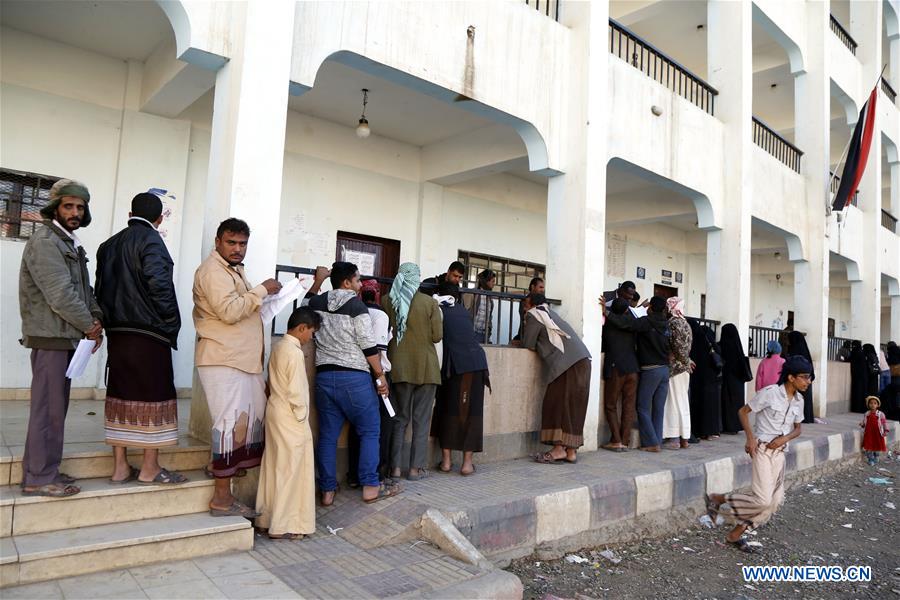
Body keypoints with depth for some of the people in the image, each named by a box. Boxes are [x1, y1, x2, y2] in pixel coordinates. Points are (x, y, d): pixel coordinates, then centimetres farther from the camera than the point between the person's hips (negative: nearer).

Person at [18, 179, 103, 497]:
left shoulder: (70, 243, 18)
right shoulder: (44, 241, -12)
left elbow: (84, 290, 18)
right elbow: (60, 294, -19)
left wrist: (95, 318, 1)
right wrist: (90, 325, -10)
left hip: (65, 336, 9)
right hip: (51, 336, -9)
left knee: (55, 406, 13)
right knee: (48, 408, -5)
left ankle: (46, 469, 22)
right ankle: (38, 478, 4)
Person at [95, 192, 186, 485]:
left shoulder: (110, 244, 14)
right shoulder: (150, 239, -8)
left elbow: (100, 288, 13)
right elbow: (158, 282, -20)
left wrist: (111, 318, 15)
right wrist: (170, 320, -9)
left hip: (117, 332, 7)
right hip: (149, 332, -7)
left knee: (121, 395, 10)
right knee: (153, 395, 1)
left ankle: (120, 466, 17)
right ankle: (150, 467, 7)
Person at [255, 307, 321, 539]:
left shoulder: (279, 347, 9)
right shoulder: (295, 353, -19)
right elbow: (296, 392, -22)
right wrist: (301, 416, -9)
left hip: (275, 413, 9)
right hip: (290, 419, -9)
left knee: (274, 467, 16)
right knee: (289, 471, 0)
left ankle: (267, 517, 27)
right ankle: (283, 526, 9)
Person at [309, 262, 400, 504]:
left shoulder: (316, 303, 7)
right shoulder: (356, 305, -9)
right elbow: (368, 345, -11)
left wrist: (318, 279, 40)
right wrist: (380, 375, -4)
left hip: (324, 375, 6)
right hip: (353, 377, -6)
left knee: (328, 435, 9)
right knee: (370, 431, 5)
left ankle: (327, 491, 14)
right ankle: (370, 487, 6)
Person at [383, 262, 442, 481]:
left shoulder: (386, 301, -2)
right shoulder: (430, 302, -9)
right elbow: (437, 336, -7)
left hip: (399, 366, 3)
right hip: (425, 367, -2)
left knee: (400, 418, 13)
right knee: (421, 419, 7)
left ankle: (395, 467, 14)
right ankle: (415, 468, 9)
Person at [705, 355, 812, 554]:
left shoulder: (799, 400, 4)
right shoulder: (770, 393, -15)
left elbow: (797, 428, 14)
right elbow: (743, 411, -9)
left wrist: (785, 439, -7)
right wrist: (750, 437, -17)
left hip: (779, 452, 7)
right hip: (762, 449, -7)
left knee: (775, 500, 5)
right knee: (762, 499, -15)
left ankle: (735, 534, 16)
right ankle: (717, 498, 4)